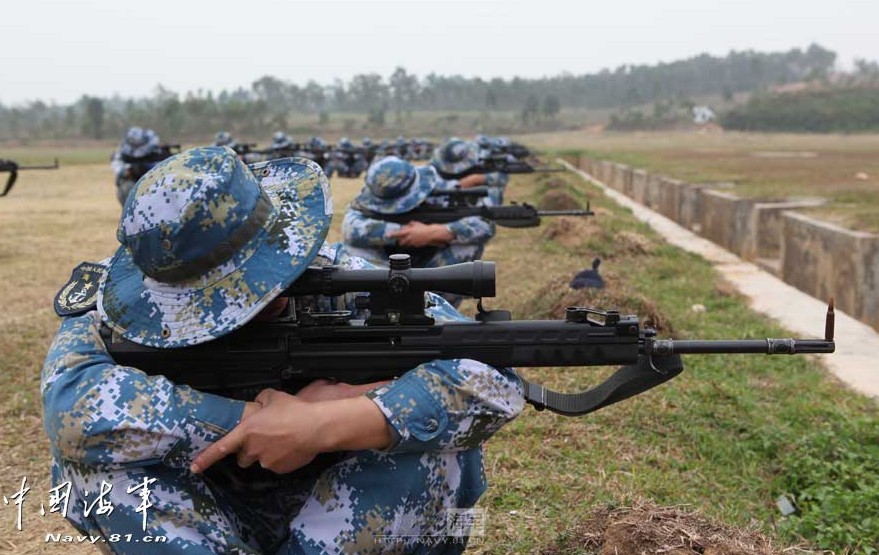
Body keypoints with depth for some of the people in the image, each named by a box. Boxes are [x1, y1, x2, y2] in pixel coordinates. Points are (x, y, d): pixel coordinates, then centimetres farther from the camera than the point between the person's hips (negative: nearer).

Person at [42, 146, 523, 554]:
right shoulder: (115, 303, -20)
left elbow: (492, 380, -30)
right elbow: (71, 412, -40)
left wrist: (320, 425, -40)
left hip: (333, 512, 0)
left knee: (438, 422, -25)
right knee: (99, 452, -26)